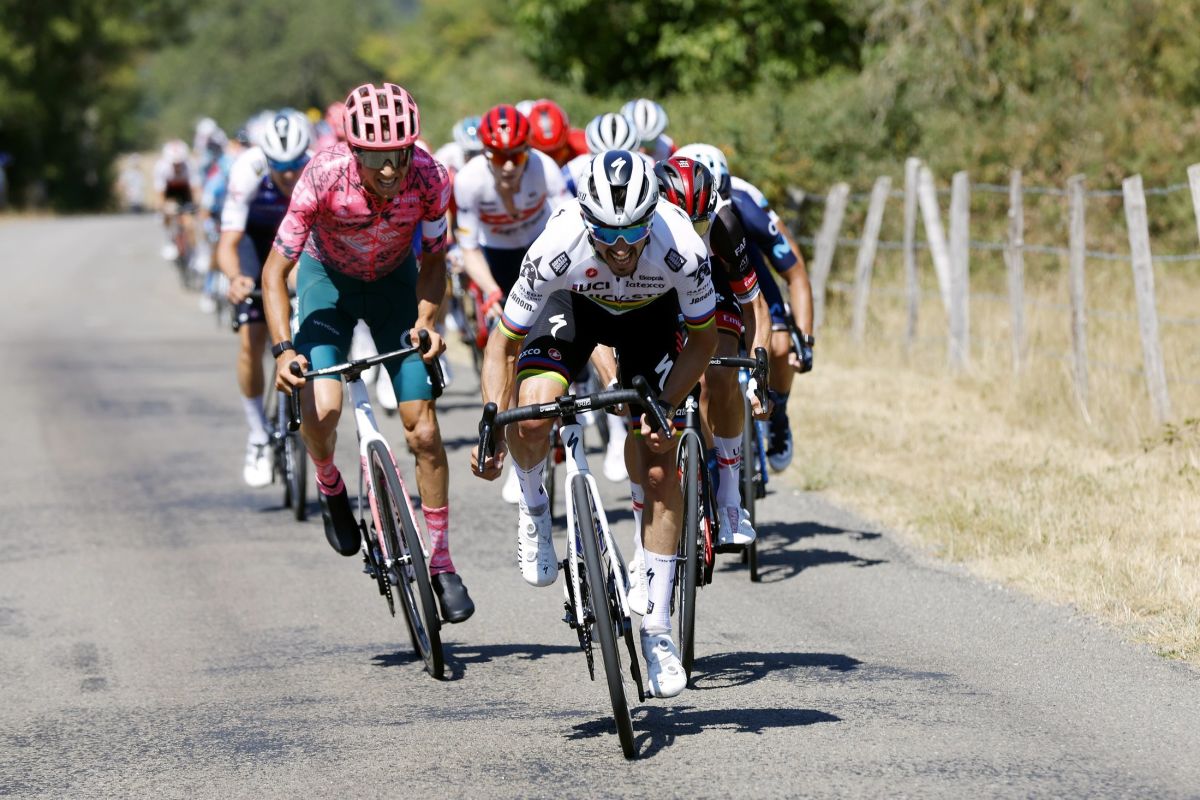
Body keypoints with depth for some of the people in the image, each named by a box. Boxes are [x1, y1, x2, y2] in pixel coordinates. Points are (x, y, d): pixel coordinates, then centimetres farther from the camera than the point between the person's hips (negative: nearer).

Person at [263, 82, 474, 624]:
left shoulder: (428, 179, -29)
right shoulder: (325, 176, -34)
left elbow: (433, 261, -10)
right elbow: (275, 271, -25)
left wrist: (425, 321, -27)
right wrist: (283, 349, -36)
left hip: (394, 280, 1)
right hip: (328, 276, -1)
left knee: (423, 428, -7)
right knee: (321, 411, -22)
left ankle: (440, 563, 7)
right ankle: (330, 487, 12)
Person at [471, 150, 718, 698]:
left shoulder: (683, 251, -38)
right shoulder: (556, 251, -39)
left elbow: (704, 339, -17)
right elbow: (504, 346, -25)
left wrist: (666, 407, -27)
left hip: (649, 315, 1)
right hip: (573, 304, 0)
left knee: (659, 471, -7)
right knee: (532, 411, -30)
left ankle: (657, 632, 3)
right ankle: (532, 511, 4)